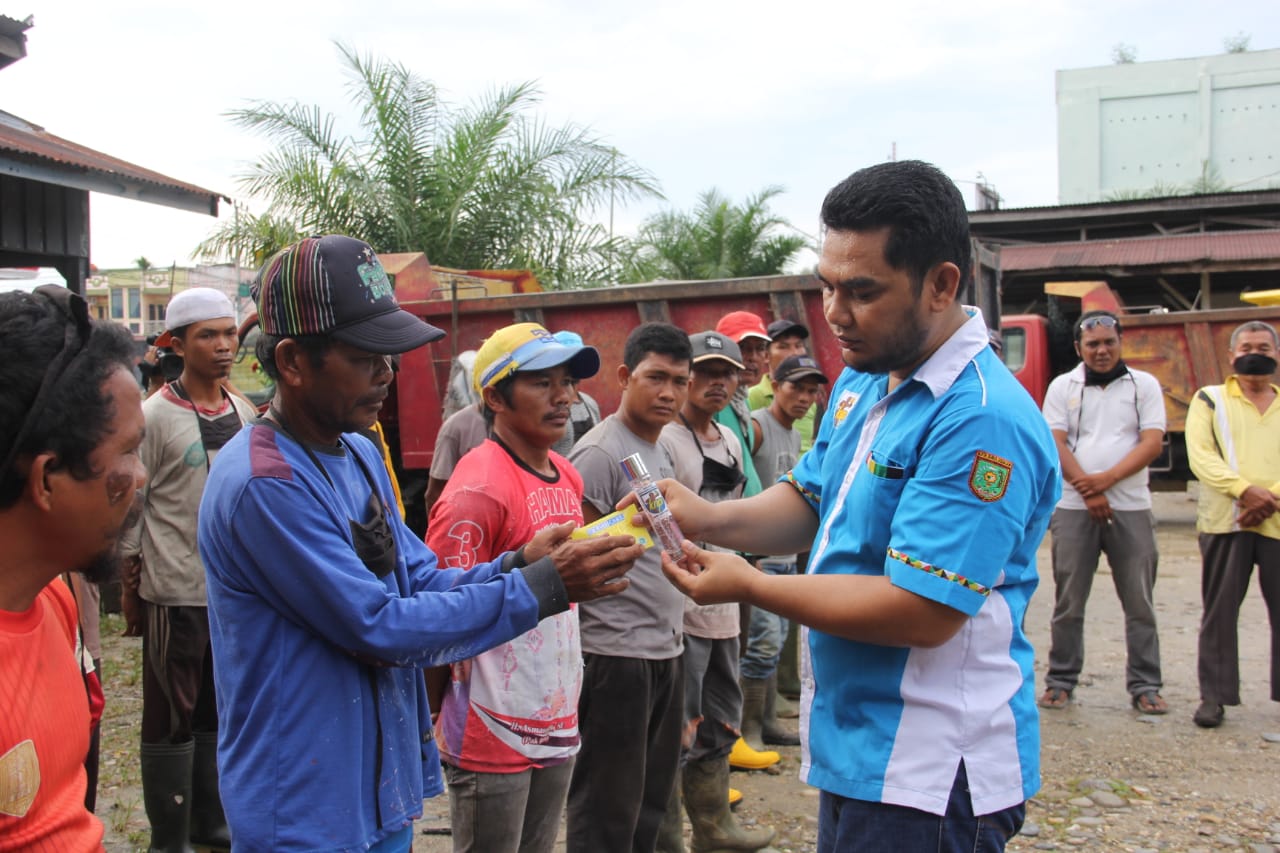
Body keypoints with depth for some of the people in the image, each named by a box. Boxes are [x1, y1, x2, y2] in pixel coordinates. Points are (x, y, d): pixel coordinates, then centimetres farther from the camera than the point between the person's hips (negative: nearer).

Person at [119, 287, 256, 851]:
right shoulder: (154, 417, -10)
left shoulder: (243, 414, 8)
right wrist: (129, 588, -6)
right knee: (170, 720, 5)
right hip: (175, 593, -6)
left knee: (219, 714, 16)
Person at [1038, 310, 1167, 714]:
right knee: (1068, 602, 4)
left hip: (1131, 507, 0)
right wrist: (1087, 489, -11)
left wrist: (1107, 479, -14)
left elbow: (1152, 443, -2)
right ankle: (1061, 680, 12)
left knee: (1139, 602, 3)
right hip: (1073, 508, 0)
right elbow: (1056, 444, 0)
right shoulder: (1063, 386, 9)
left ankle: (1145, 685, 10)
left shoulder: (1145, 385, 8)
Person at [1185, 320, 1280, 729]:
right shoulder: (1209, 400, 11)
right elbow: (1200, 455, -3)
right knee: (1219, 612, 1)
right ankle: (1214, 696, 6)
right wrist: (1244, 489, -17)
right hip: (1224, 521, -2)